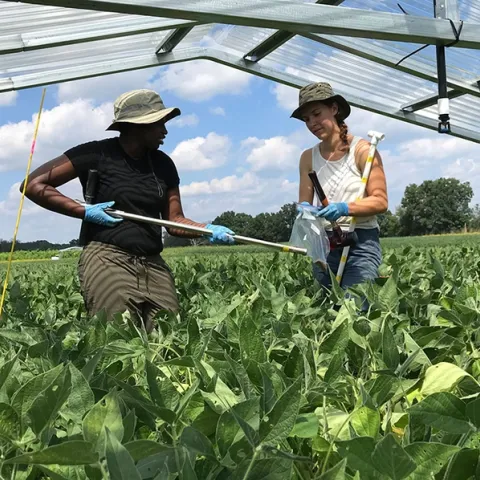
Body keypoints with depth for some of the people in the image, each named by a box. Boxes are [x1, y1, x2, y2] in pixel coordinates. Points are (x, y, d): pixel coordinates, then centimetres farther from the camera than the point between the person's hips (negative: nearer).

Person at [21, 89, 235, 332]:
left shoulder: (162, 164, 13)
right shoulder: (97, 154, -4)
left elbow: (175, 220, 13)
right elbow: (33, 185, -4)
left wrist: (209, 229, -6)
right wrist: (84, 211, -11)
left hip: (154, 266, 6)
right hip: (107, 261, -5)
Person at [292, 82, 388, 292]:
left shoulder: (362, 150, -5)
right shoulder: (308, 157, 8)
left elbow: (381, 201, -9)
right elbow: (303, 204, 7)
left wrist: (344, 208, -25)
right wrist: (305, 210, -17)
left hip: (362, 241, -4)